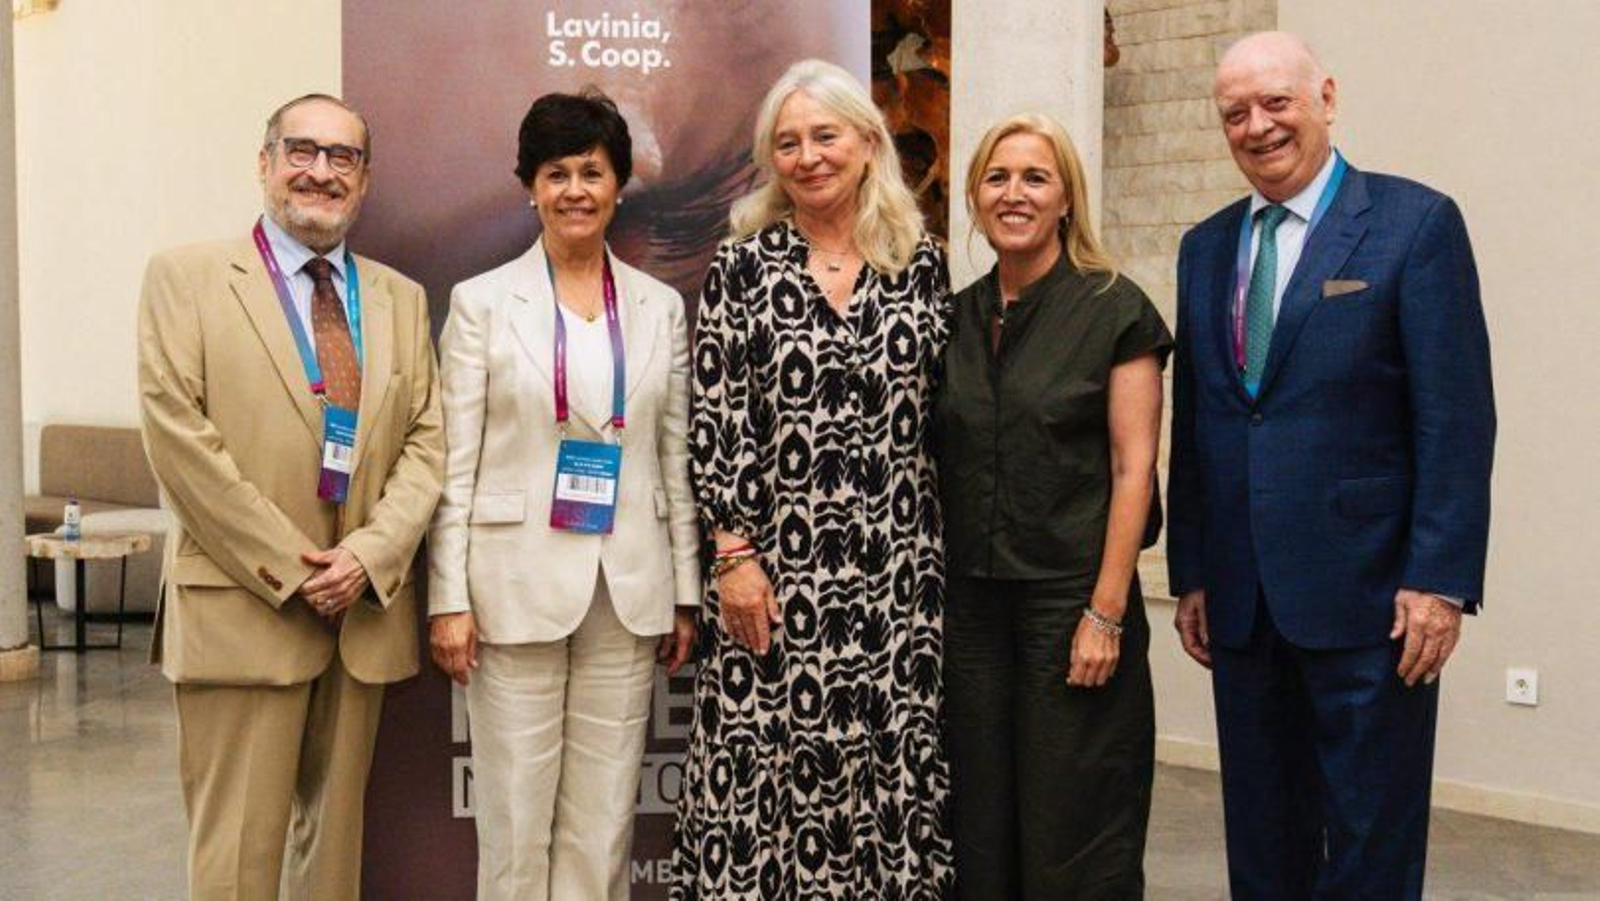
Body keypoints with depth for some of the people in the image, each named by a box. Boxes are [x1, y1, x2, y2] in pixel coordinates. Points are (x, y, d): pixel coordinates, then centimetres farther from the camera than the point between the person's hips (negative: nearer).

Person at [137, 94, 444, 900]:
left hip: (365, 605, 4)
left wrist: (371, 554, -8)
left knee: (337, 834, 11)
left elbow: (426, 440, 8)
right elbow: (178, 435, -7)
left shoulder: (402, 299, 14)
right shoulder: (186, 277, 1)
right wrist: (289, 567, -11)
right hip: (242, 608, -4)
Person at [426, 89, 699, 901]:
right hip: (516, 589, -2)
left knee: (603, 827, 8)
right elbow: (454, 464, -1)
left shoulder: (661, 307, 8)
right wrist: (448, 599, -6)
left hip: (629, 594, 2)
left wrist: (685, 593, 7)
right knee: (515, 826, 4)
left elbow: (677, 460, 10)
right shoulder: (482, 302, 1)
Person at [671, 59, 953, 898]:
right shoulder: (742, 264, 0)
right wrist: (734, 555, -9)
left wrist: (950, 544, 7)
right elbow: (713, 420, -3)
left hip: (899, 564, 2)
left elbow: (942, 409, 10)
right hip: (777, 561, -2)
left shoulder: (920, 262, 6)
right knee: (770, 763, 1)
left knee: (895, 758, 6)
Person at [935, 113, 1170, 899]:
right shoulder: (956, 317, 9)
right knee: (980, 828, 12)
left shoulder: (1115, 310, -5)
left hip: (1071, 598, -5)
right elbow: (940, 470, 11)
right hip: (970, 602, 5)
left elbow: (1133, 469, -9)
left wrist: (1106, 613, -14)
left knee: (1075, 833, 3)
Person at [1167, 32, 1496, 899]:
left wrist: (1440, 579, -14)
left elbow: (1457, 417, -8)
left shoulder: (1416, 222, -3)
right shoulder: (1205, 247, 13)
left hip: (1366, 592, -5)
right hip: (1241, 597, 5)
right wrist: (1190, 574, 11)